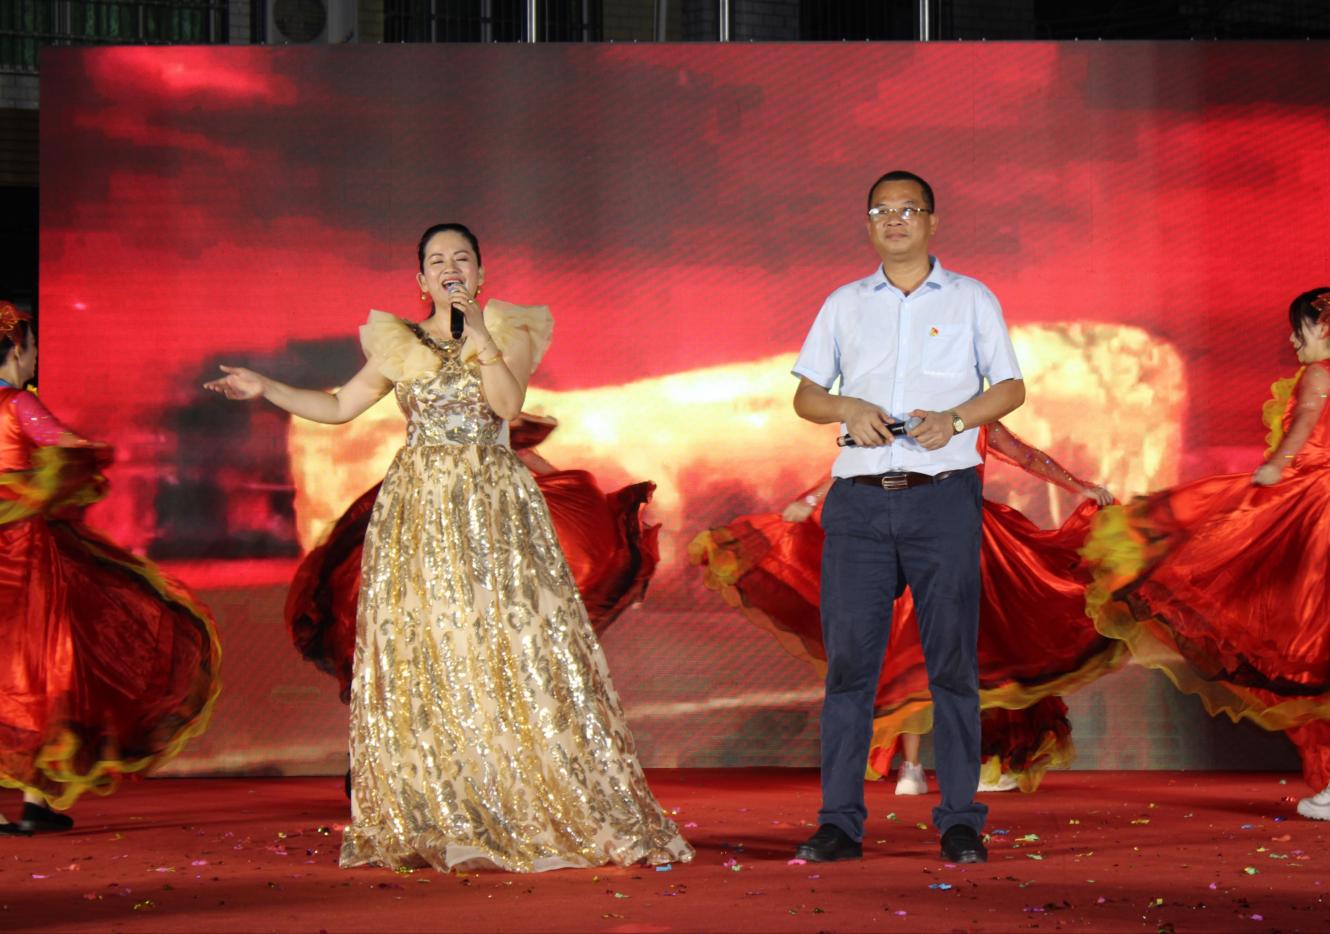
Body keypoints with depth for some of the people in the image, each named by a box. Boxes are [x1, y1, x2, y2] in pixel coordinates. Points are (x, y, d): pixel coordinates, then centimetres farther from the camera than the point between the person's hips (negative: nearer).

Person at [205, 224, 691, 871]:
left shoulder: (509, 332, 6)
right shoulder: (399, 344, 11)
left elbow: (509, 403, -11)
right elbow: (338, 407, 14)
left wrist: (477, 332, -14)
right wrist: (265, 389, 7)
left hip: (493, 510, -2)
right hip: (418, 512, 2)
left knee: (513, 646, -7)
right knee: (419, 657, -2)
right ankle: (431, 821, 3)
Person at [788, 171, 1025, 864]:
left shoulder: (971, 299, 11)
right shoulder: (844, 304, 15)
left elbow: (1010, 387, 8)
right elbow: (805, 396, 13)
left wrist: (954, 419, -11)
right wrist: (848, 408, -8)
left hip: (943, 495, -1)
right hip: (858, 499, 2)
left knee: (952, 658, -2)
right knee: (849, 657, -2)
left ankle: (960, 821, 3)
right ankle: (839, 822, 1)